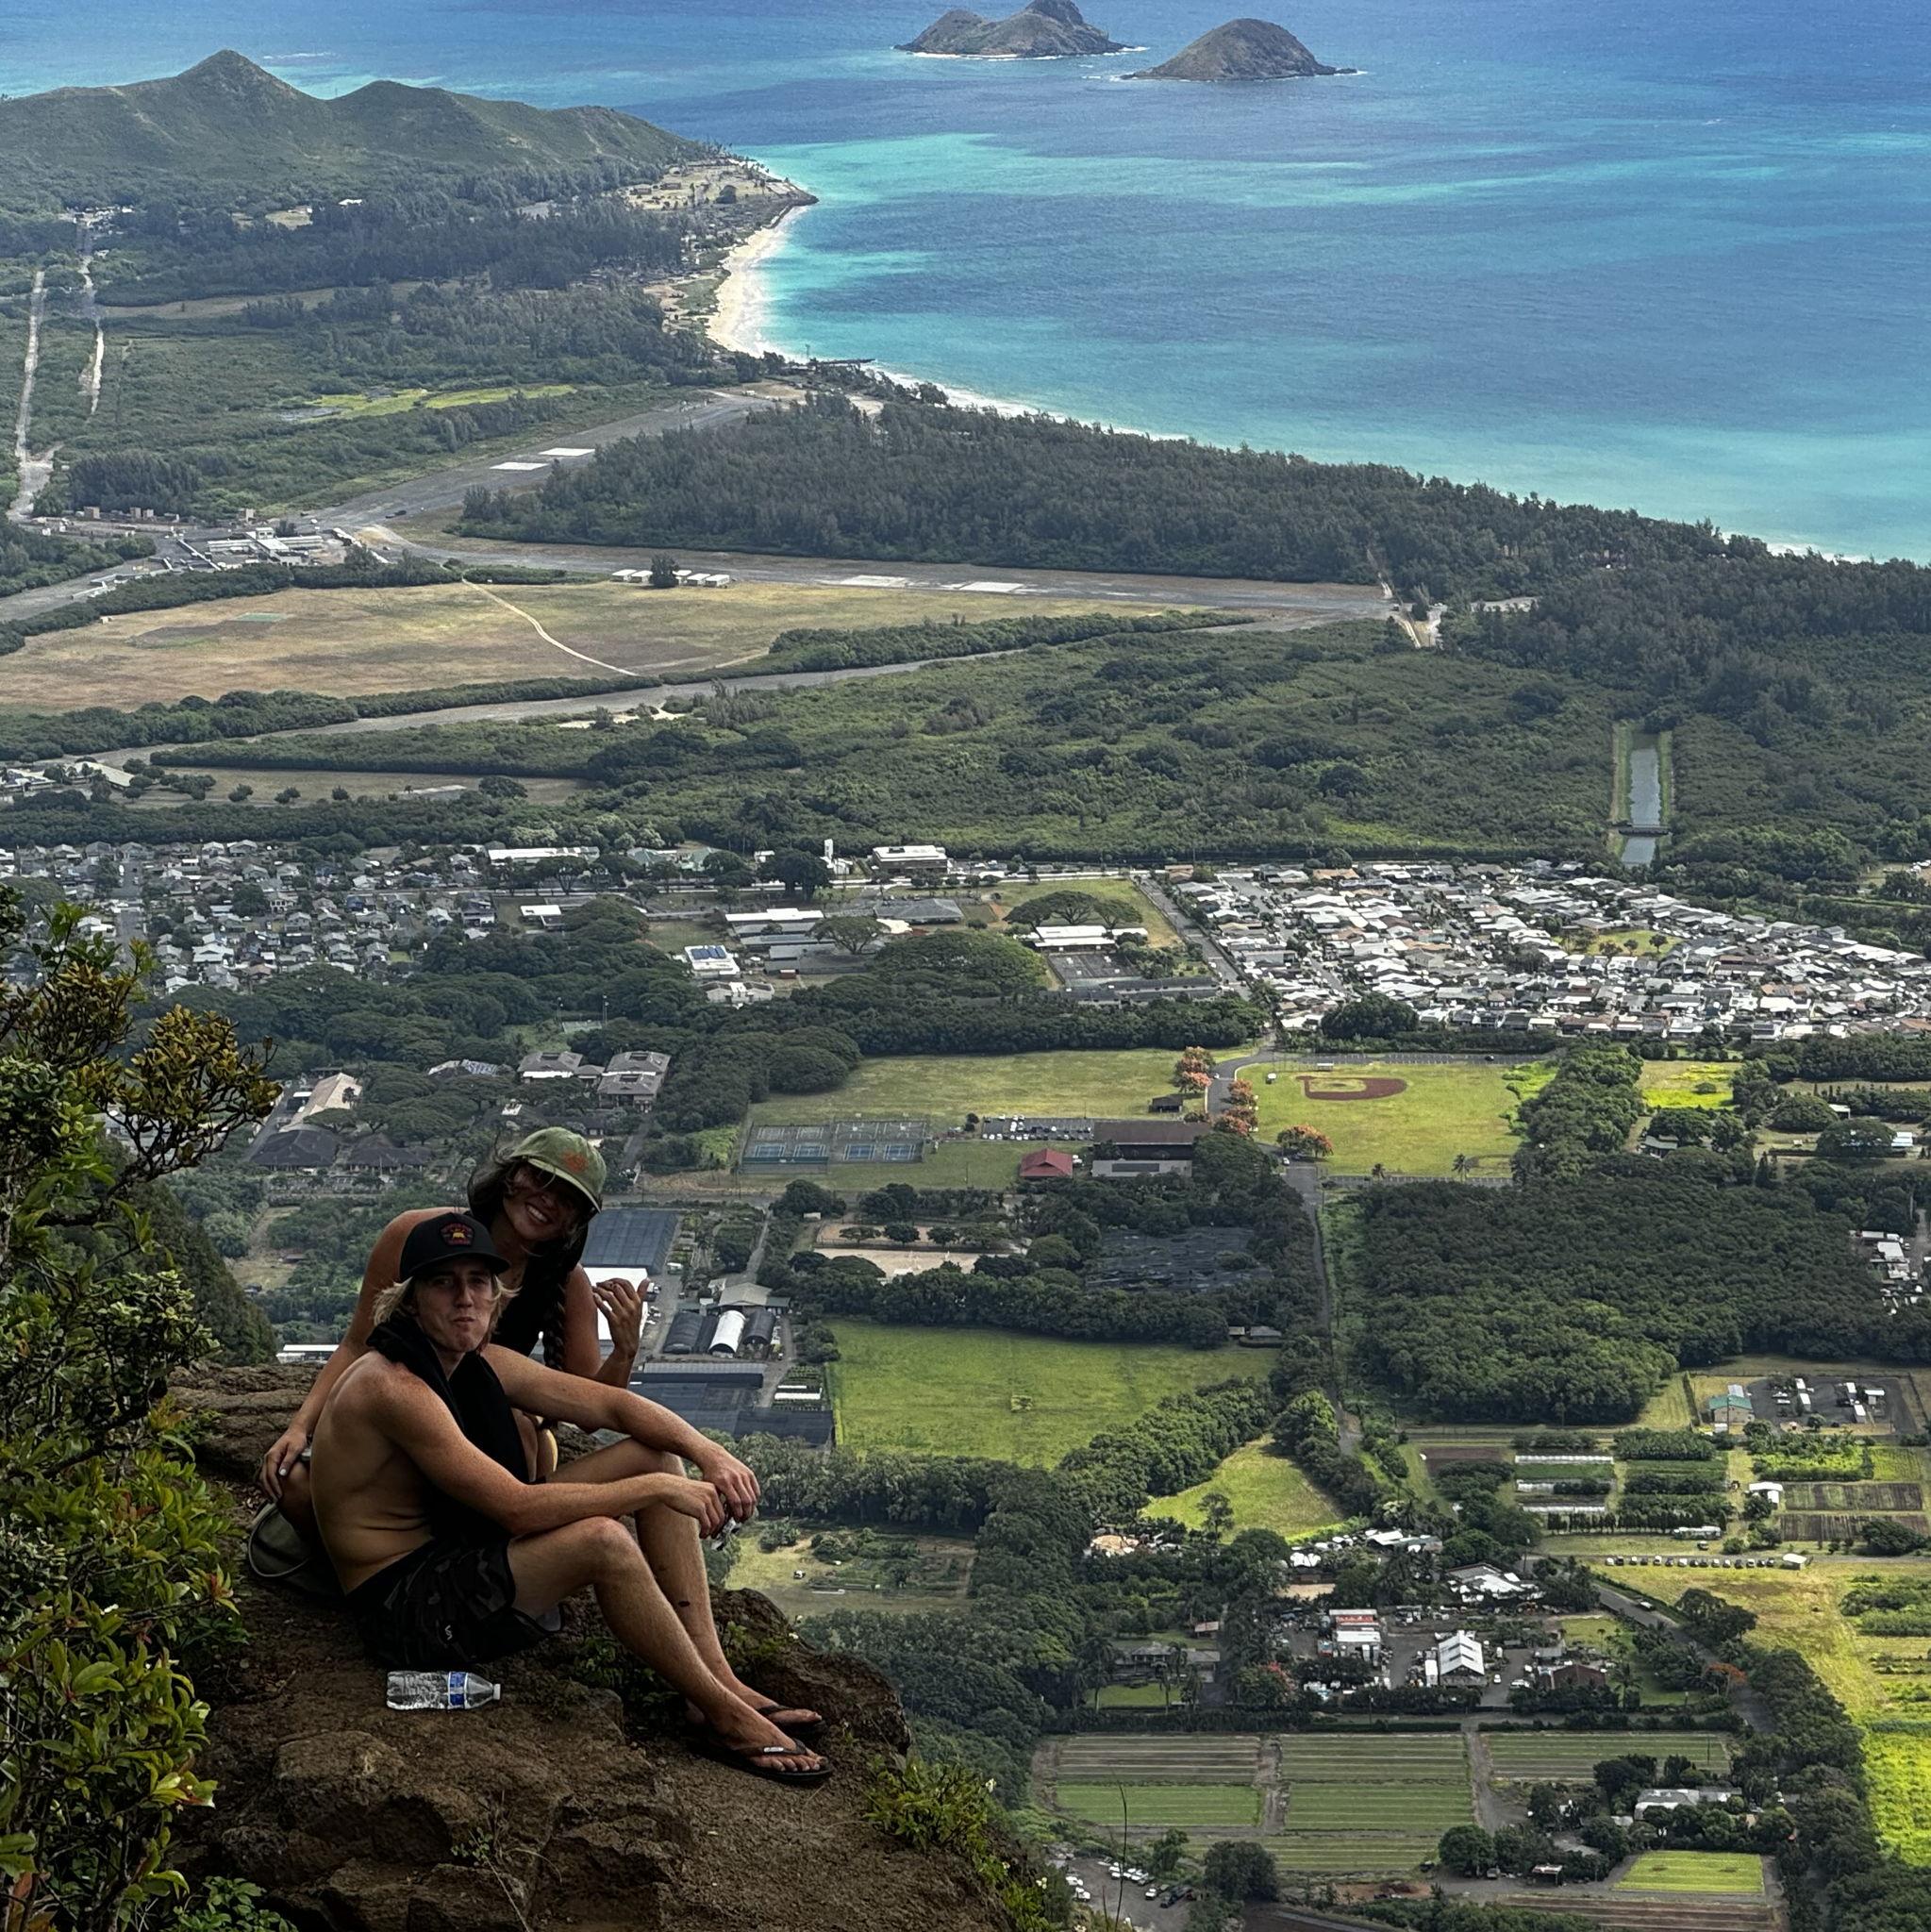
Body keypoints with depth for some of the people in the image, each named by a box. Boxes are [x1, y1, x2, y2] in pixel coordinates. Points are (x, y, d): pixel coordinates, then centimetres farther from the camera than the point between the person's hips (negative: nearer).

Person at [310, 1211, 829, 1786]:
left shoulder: (481, 1365, 4)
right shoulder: (392, 1388, -24)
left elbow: (611, 1404, 7)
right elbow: (517, 1506, -29)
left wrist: (708, 1453, -11)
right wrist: (657, 1488, -23)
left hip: (465, 1556, 10)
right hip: (407, 1610, -10)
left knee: (655, 1454, 2)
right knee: (600, 1540, -32)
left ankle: (718, 1680, -5)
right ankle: (725, 1719, -16)